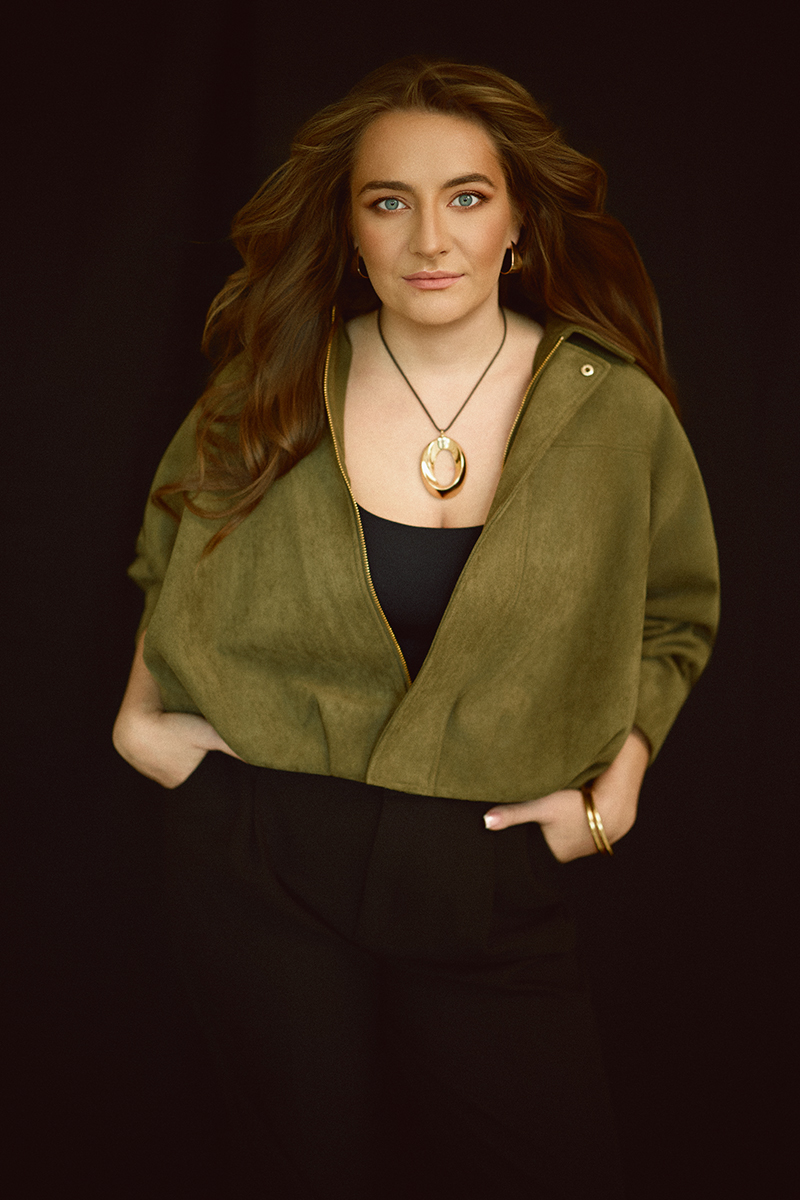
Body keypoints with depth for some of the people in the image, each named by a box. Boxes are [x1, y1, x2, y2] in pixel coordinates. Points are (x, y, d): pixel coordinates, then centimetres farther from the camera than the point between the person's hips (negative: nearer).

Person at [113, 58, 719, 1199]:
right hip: (262, 864, 1)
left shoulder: (617, 411, -4)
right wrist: (140, 716, 2)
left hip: (489, 884, 0)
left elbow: (673, 619, 11)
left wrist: (613, 792, 0)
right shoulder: (272, 395, -2)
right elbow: (170, 566, 16)